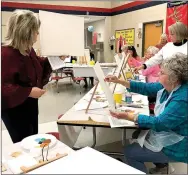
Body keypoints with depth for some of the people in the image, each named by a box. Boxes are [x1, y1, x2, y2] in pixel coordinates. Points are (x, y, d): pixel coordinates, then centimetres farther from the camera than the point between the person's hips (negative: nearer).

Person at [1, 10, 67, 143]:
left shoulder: (28, 50, 3)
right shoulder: (6, 54, -28)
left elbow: (37, 66, 21)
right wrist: (28, 92, -32)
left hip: (30, 104, 9)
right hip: (14, 109, -9)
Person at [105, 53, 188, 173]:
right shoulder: (168, 86, -6)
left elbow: (159, 123, -33)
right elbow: (145, 88, 0)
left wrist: (127, 116, -33)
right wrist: (118, 81, -5)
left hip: (174, 147, -9)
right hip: (164, 134, 9)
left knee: (129, 152, -4)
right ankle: (161, 162, 31)